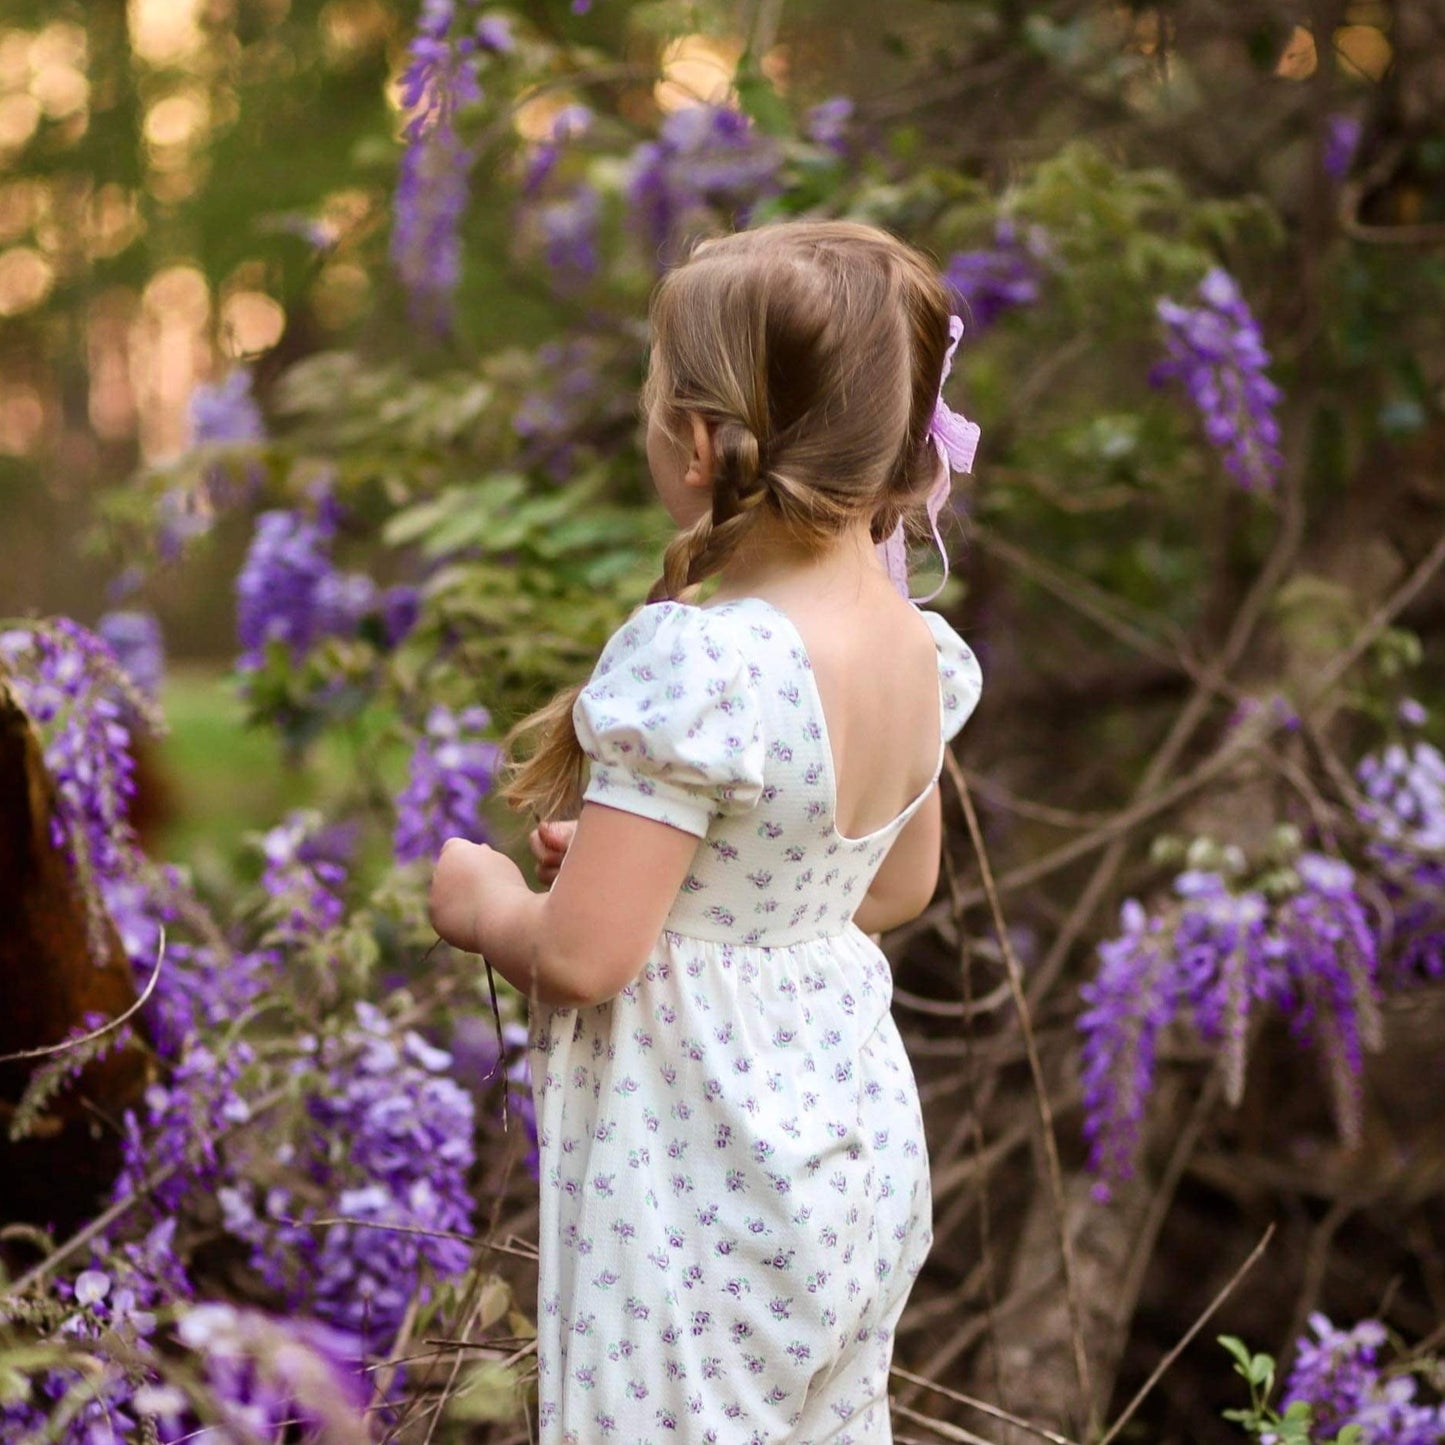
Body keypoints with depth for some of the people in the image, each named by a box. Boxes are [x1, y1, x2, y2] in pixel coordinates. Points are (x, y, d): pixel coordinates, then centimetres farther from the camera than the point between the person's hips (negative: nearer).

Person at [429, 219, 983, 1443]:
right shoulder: (918, 647, -2)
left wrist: (483, 902, -3)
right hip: (858, 1135, 8)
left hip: (700, 1184, -8)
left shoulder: (693, 664, -26)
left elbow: (581, 956, -24)